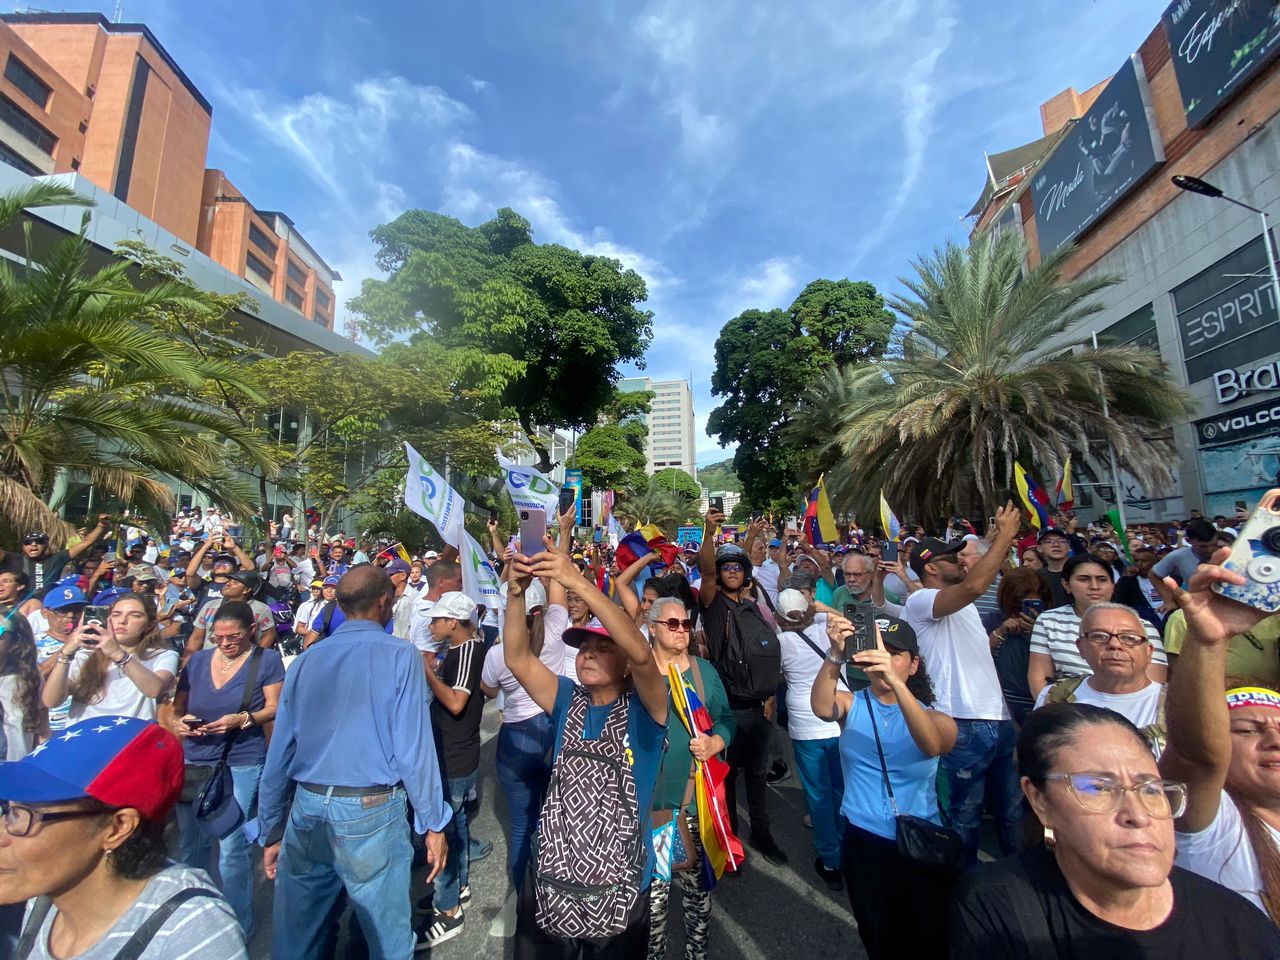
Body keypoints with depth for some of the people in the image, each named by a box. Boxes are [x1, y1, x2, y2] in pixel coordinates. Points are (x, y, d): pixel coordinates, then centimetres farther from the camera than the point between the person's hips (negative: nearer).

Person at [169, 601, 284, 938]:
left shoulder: (267, 660, -5)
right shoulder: (198, 660, 7)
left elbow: (275, 708, -5)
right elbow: (175, 709, 11)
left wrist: (243, 719, -21)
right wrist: (176, 723, -10)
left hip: (241, 764, -4)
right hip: (193, 763, 5)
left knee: (232, 850, -1)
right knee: (190, 845, 16)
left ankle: (239, 926, 19)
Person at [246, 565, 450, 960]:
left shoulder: (305, 661, 3)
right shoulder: (400, 656, -11)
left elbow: (279, 753, 8)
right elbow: (413, 747, -14)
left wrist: (269, 831, 19)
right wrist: (433, 824, -3)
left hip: (308, 809, 5)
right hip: (373, 810, -5)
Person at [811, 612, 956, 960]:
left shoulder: (934, 716, -6)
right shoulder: (852, 704, -5)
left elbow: (933, 745, -30)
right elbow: (821, 707, -28)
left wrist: (896, 682, -47)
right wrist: (835, 656, -46)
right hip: (864, 845, 1)